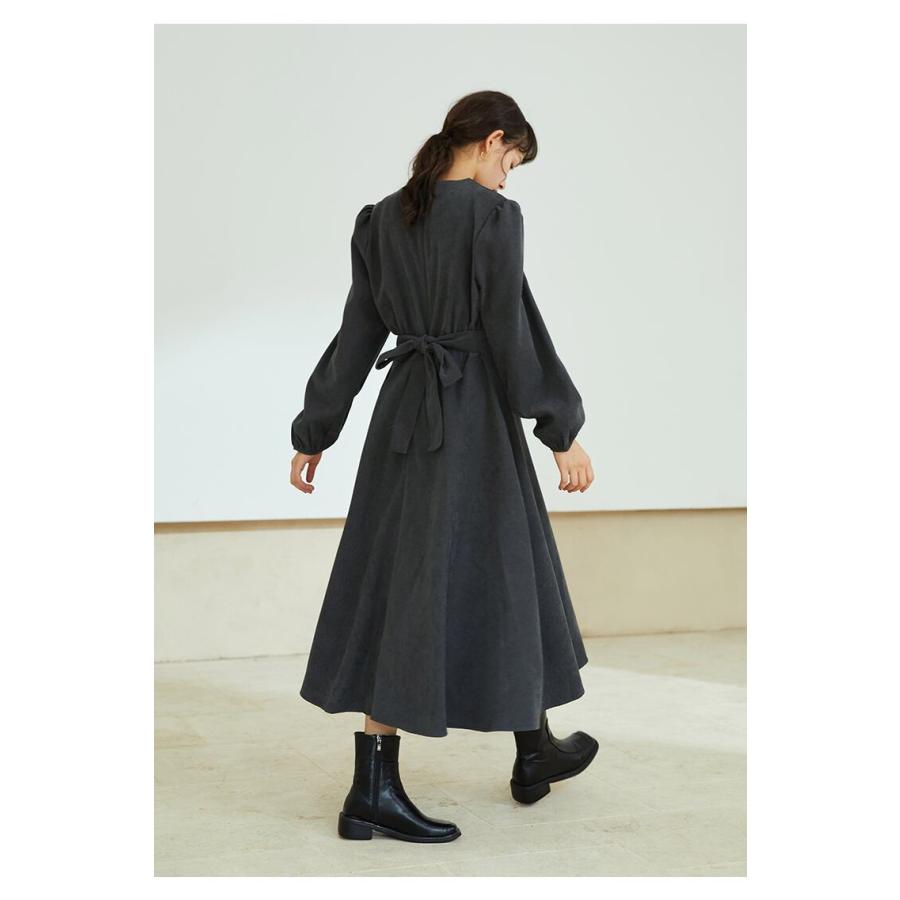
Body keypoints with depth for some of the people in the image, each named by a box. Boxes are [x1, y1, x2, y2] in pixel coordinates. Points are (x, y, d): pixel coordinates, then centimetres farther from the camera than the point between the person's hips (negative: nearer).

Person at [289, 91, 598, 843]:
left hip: (403, 413, 6)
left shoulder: (383, 219, 9)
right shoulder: (492, 215, -10)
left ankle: (376, 789, 5)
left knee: (397, 581, 7)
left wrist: (315, 433, 14)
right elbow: (513, 330, -14)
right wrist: (562, 430, -9)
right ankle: (534, 752, 28)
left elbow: (357, 332, 10)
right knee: (496, 574, 8)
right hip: (475, 415, -6)